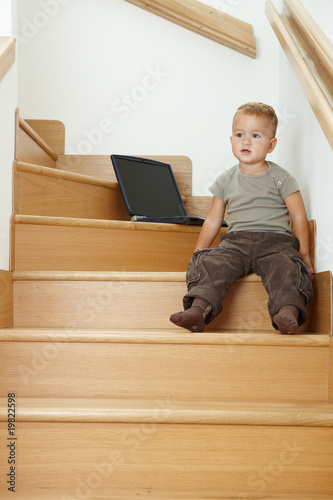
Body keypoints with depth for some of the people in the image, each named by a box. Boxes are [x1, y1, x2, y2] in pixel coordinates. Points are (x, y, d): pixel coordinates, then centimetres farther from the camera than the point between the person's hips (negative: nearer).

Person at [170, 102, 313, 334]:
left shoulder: (281, 178, 6)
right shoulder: (226, 180, 14)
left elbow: (299, 216, 7)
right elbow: (213, 221, 20)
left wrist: (304, 256, 4)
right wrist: (197, 254, 17)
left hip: (275, 240, -2)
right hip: (236, 241, 2)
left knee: (285, 267, -33)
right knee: (211, 263, -27)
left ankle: (288, 313, -51)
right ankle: (198, 309, -43)